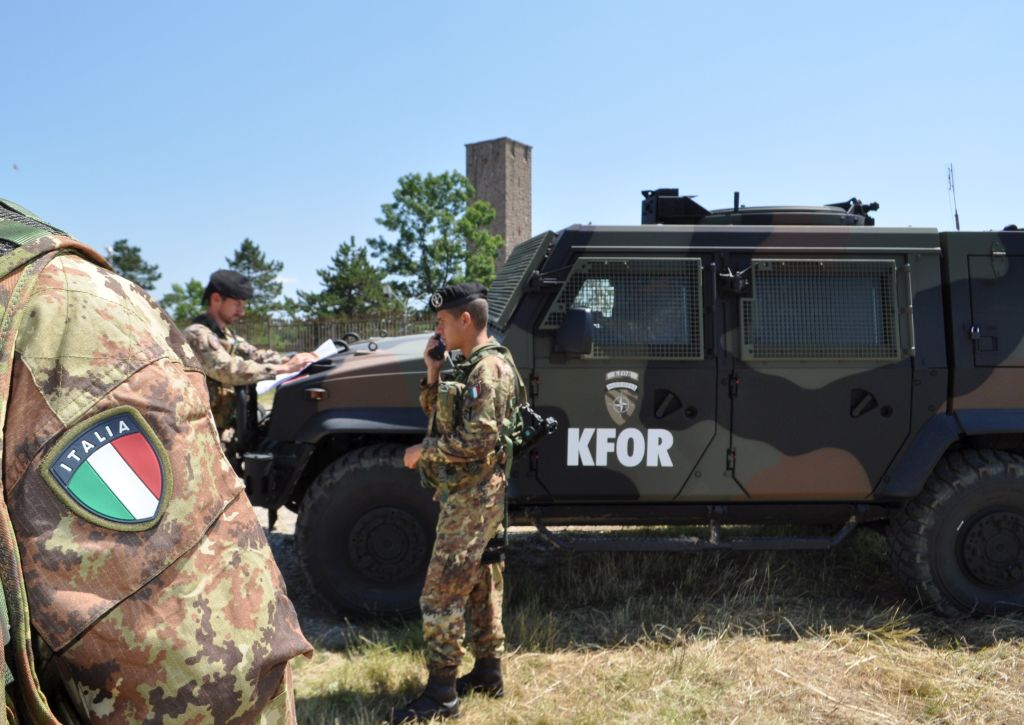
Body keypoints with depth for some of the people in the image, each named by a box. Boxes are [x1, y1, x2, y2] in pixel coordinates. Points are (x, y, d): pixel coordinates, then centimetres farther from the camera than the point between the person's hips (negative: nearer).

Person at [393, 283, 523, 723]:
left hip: (473, 494, -10)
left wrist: (423, 451, -14)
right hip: (469, 492, 10)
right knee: (480, 584, 17)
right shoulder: (470, 367, 12)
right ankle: (488, 672, 28)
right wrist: (433, 373, 3)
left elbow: (478, 440, -25)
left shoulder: (489, 369, -19)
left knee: (442, 591, -7)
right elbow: (437, 415, 17)